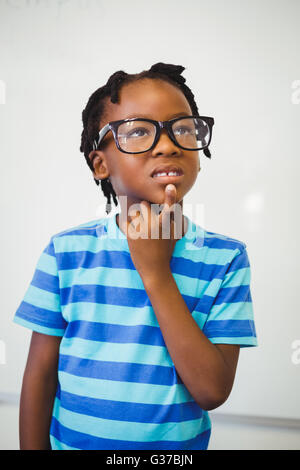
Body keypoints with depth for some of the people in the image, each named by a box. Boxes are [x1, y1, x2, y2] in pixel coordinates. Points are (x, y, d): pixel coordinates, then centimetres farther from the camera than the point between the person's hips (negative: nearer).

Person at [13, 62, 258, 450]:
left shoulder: (225, 257, -13)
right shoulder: (66, 251, -10)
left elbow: (213, 391, -20)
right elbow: (40, 374, -5)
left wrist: (156, 273, -23)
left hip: (178, 444, 0)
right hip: (71, 440, 1)